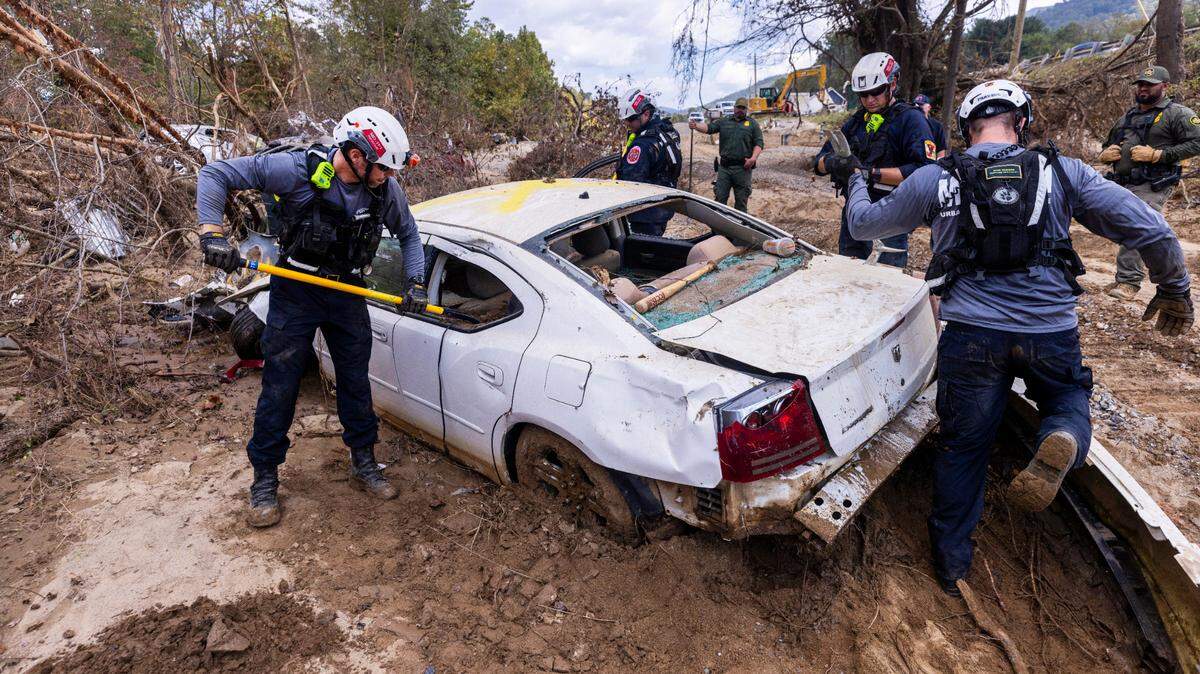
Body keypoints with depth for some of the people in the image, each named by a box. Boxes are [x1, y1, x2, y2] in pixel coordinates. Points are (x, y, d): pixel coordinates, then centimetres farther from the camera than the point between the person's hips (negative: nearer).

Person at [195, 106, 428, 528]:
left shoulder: (387, 191, -8)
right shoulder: (298, 170, -20)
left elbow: (409, 234, 10)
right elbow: (215, 175, -14)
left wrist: (415, 282, 0)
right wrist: (212, 234, -25)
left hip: (348, 296, 3)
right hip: (295, 292, -3)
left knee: (356, 383, 10)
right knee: (280, 389, 3)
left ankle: (364, 465, 28)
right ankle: (264, 480, 20)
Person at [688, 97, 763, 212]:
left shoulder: (752, 124, 9)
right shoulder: (724, 122, 14)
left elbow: (758, 143, 4)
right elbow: (708, 127, 2)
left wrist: (753, 158, -12)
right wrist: (696, 125, -18)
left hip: (743, 168, -1)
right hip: (724, 167, 2)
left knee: (741, 199, 4)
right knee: (720, 197, 2)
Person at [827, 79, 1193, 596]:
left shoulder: (934, 180, 0)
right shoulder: (1064, 172, 2)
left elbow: (863, 225, 12)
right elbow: (1150, 230, 1)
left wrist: (856, 183, 34)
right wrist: (1174, 289, 19)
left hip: (972, 335, 0)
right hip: (1053, 334, 1)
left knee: (963, 446, 16)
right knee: (1069, 398, 29)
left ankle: (951, 563, 26)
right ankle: (1061, 444, -10)